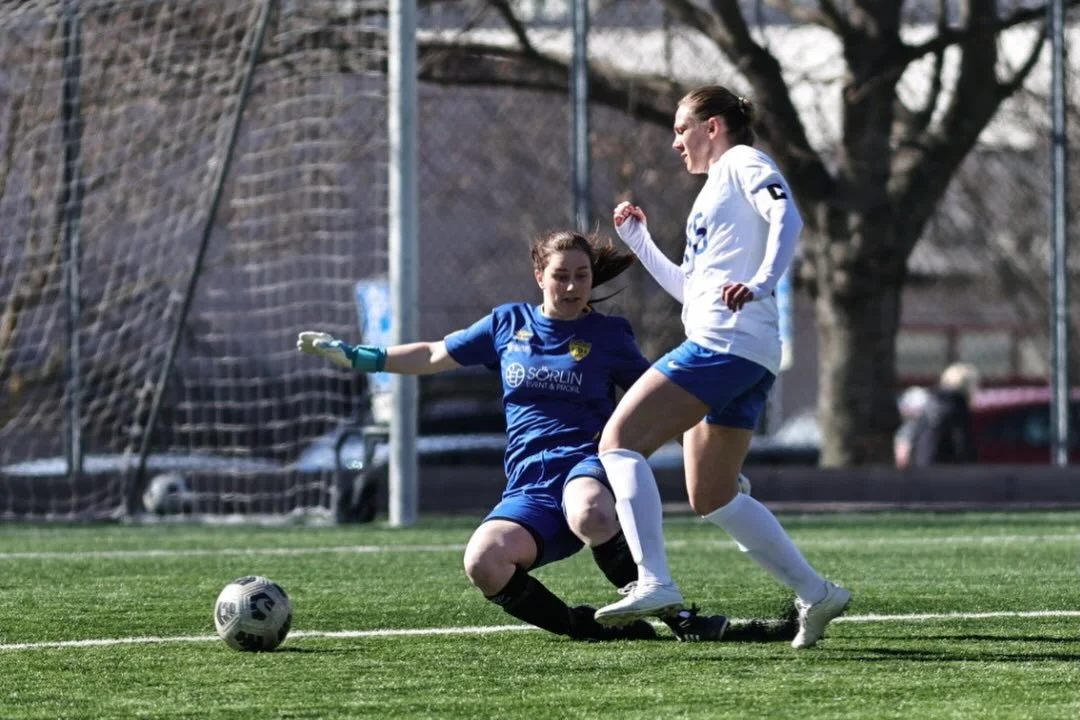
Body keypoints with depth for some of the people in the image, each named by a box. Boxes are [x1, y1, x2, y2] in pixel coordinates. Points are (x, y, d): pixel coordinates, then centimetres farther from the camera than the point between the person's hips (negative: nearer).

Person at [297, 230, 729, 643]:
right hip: (529, 489, 3)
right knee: (482, 562, -30)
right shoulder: (508, 323, 16)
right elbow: (433, 357, 25)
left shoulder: (609, 335, 10)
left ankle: (678, 617, -28)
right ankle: (587, 628, -15)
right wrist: (354, 355, 22)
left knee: (590, 515, -43)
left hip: (587, 464, -3)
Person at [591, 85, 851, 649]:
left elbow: (786, 216, -18)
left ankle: (654, 582, -25)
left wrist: (761, 283, -31)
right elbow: (690, 289, 35)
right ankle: (816, 593, 9)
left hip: (726, 343, -10)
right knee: (712, 499, 10)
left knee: (620, 439, -15)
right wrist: (638, 241, 32)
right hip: (743, 363, 10)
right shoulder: (715, 190, 30)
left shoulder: (742, 163, 2)